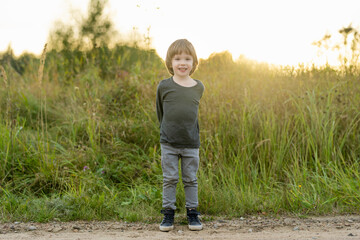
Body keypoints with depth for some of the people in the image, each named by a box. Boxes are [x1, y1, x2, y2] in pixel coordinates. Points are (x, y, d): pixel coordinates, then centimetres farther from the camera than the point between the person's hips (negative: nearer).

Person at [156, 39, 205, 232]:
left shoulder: (199, 88, 0)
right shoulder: (164, 87, -5)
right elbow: (160, 111, 9)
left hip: (191, 143, 1)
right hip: (168, 143, -1)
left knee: (190, 179, 8)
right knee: (169, 179, 4)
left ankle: (192, 213, 18)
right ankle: (168, 214, 14)